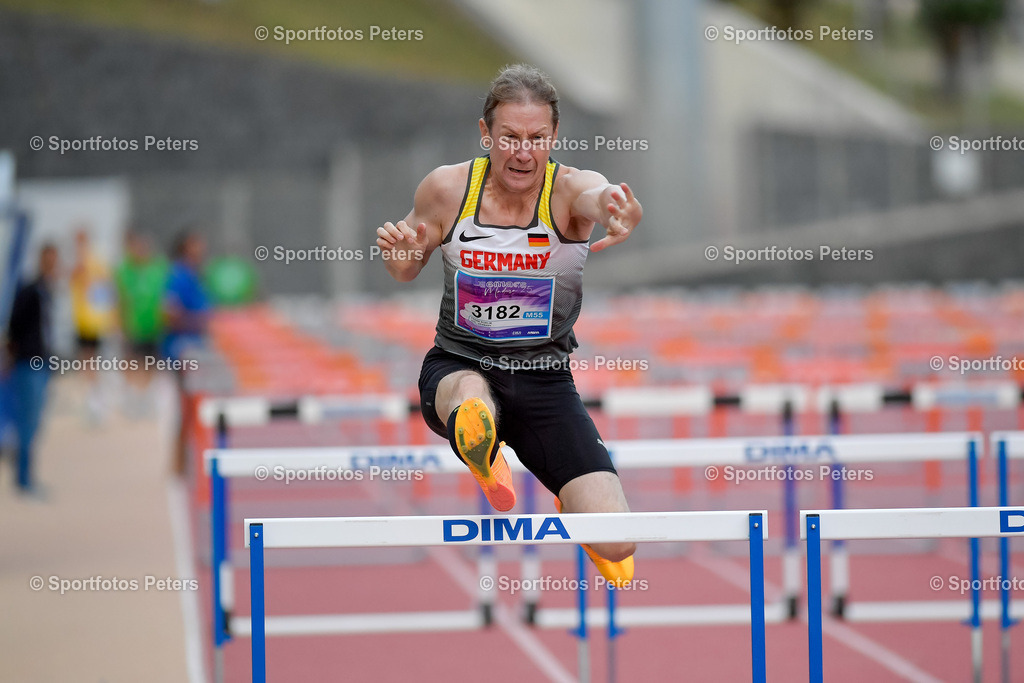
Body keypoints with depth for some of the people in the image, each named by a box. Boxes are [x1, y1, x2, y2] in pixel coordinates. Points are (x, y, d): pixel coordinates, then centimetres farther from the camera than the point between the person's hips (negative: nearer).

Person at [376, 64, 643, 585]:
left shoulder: (568, 190, -13)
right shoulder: (446, 189, -7)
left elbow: (598, 195, -40)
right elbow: (407, 273, 11)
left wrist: (615, 206, -65)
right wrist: (400, 255, -14)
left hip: (545, 378, 2)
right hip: (458, 365, -2)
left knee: (616, 544, -6)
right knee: (471, 405, -44)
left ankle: (570, 502, 29)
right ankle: (487, 464, -9)